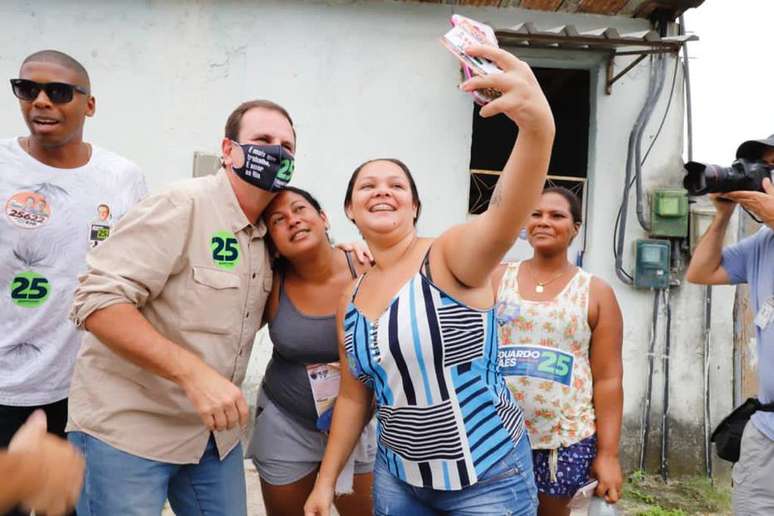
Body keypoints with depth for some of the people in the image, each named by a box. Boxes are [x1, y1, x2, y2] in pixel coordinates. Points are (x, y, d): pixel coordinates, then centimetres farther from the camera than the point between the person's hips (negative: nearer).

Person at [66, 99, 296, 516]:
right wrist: (194, 373, -32)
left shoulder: (267, 236, 7)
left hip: (215, 429, 8)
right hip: (128, 428, -7)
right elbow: (97, 302, -24)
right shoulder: (181, 205, -18)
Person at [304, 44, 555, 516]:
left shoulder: (450, 255, -16)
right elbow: (354, 397, 11)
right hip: (398, 478, 5)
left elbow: (504, 219, -39)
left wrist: (537, 125, -56)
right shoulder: (351, 300, 1)